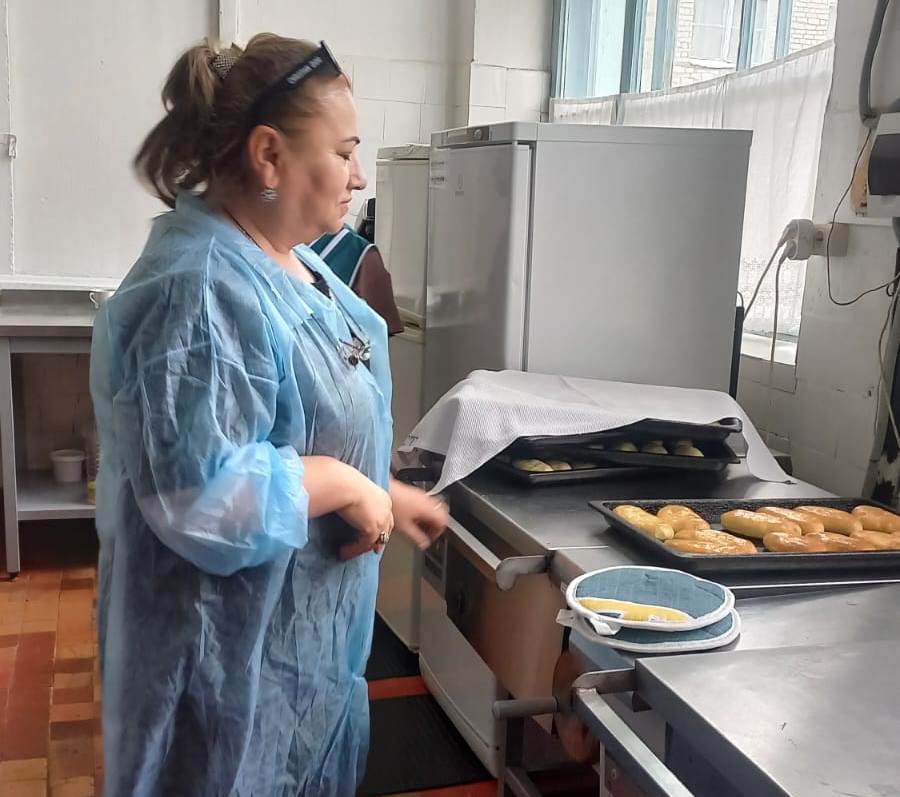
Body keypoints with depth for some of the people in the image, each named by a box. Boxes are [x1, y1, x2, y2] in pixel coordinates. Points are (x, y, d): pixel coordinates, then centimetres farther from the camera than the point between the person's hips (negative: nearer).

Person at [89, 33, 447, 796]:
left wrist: (384, 493, 14)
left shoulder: (283, 259, 4)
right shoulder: (198, 289, -28)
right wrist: (344, 486, -23)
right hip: (232, 652, -9)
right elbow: (202, 495, -34)